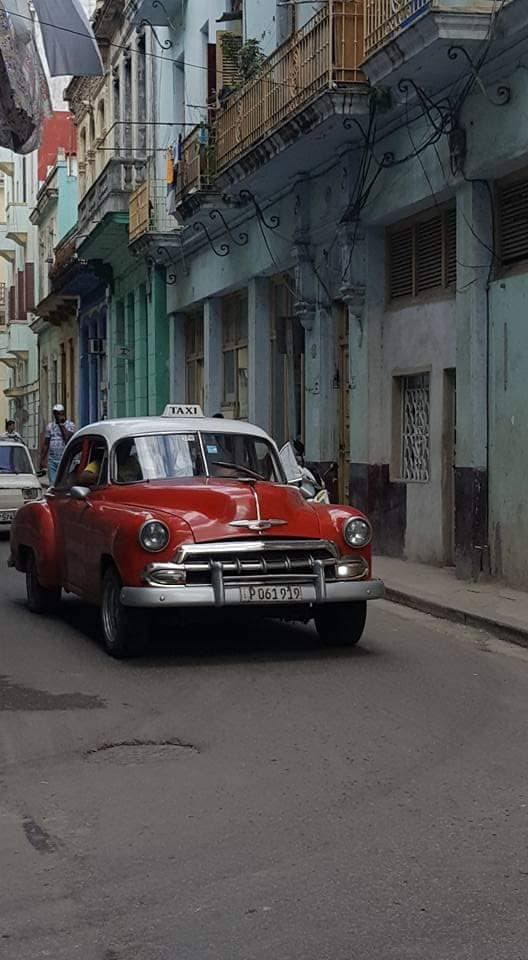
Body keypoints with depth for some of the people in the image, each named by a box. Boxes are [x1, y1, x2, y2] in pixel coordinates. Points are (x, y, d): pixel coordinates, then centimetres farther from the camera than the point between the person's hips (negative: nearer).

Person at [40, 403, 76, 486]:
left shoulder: (70, 425, 2)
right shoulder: (50, 426, 13)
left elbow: (67, 438, -16)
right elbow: (46, 444, 14)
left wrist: (61, 425, -10)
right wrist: (42, 459, 10)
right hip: (52, 460, 4)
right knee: (52, 483, 1)